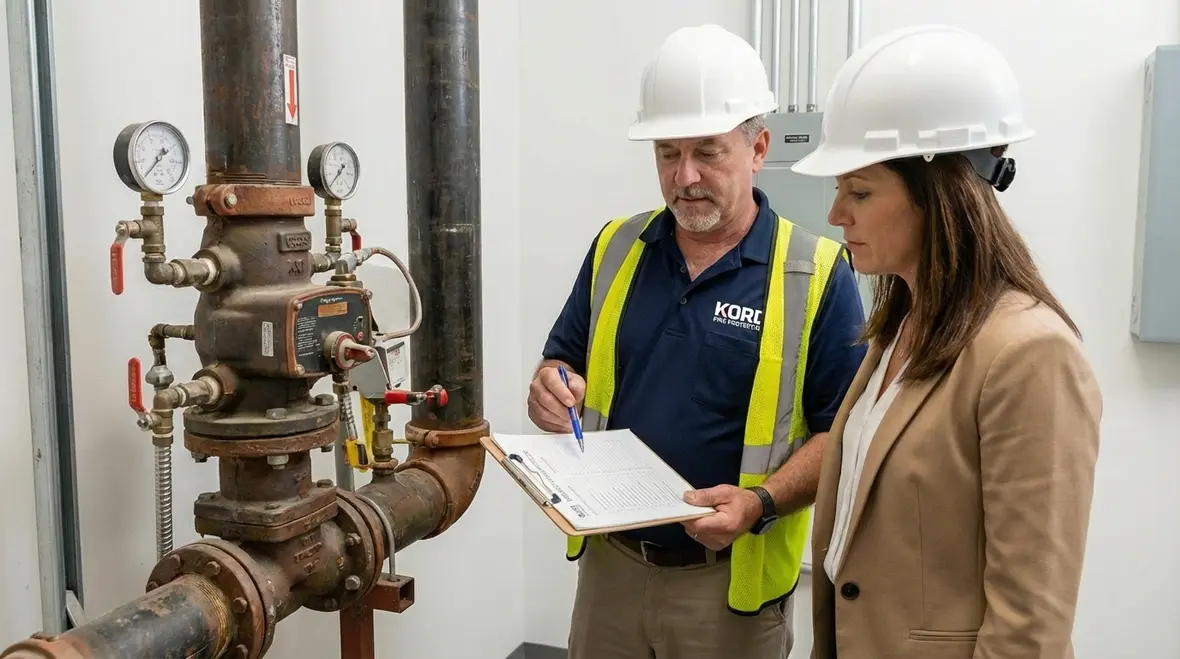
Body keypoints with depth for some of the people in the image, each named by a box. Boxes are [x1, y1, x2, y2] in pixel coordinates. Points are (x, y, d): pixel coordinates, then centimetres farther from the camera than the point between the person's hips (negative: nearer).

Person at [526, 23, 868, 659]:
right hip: (609, 561, 4)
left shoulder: (816, 274, -11)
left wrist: (761, 502, -24)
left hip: (732, 580, -3)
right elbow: (564, 361, 11)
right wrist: (554, 387, -11)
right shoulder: (615, 248, 2)